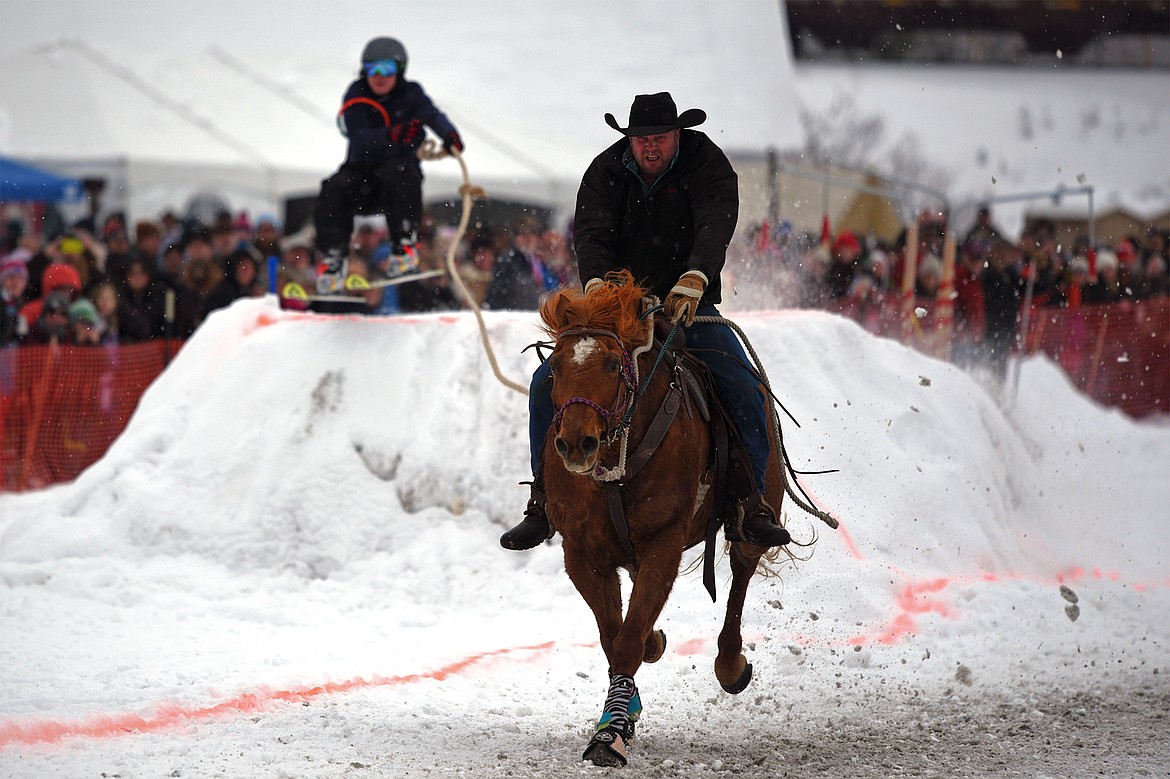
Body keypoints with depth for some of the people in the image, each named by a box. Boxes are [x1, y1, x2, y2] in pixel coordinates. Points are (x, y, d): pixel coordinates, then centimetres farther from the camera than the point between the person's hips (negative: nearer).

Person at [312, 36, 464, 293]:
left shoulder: (410, 94, -2)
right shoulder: (356, 98, -3)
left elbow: (433, 115, -23)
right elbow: (360, 138, -20)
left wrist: (449, 134, -47)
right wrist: (392, 135, -42)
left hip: (399, 165, -1)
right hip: (361, 170, 1)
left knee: (398, 172, -35)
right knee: (334, 190, -28)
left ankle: (404, 245, -26)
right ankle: (332, 260, -17)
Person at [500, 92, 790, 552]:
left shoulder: (708, 166, -7)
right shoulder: (605, 172, -1)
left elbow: (716, 227, -24)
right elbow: (590, 232, -14)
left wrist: (695, 277, -45)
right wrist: (595, 281, -37)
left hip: (690, 309, -1)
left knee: (744, 389, -24)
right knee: (548, 382, -17)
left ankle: (749, 504, -16)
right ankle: (544, 500, -6)